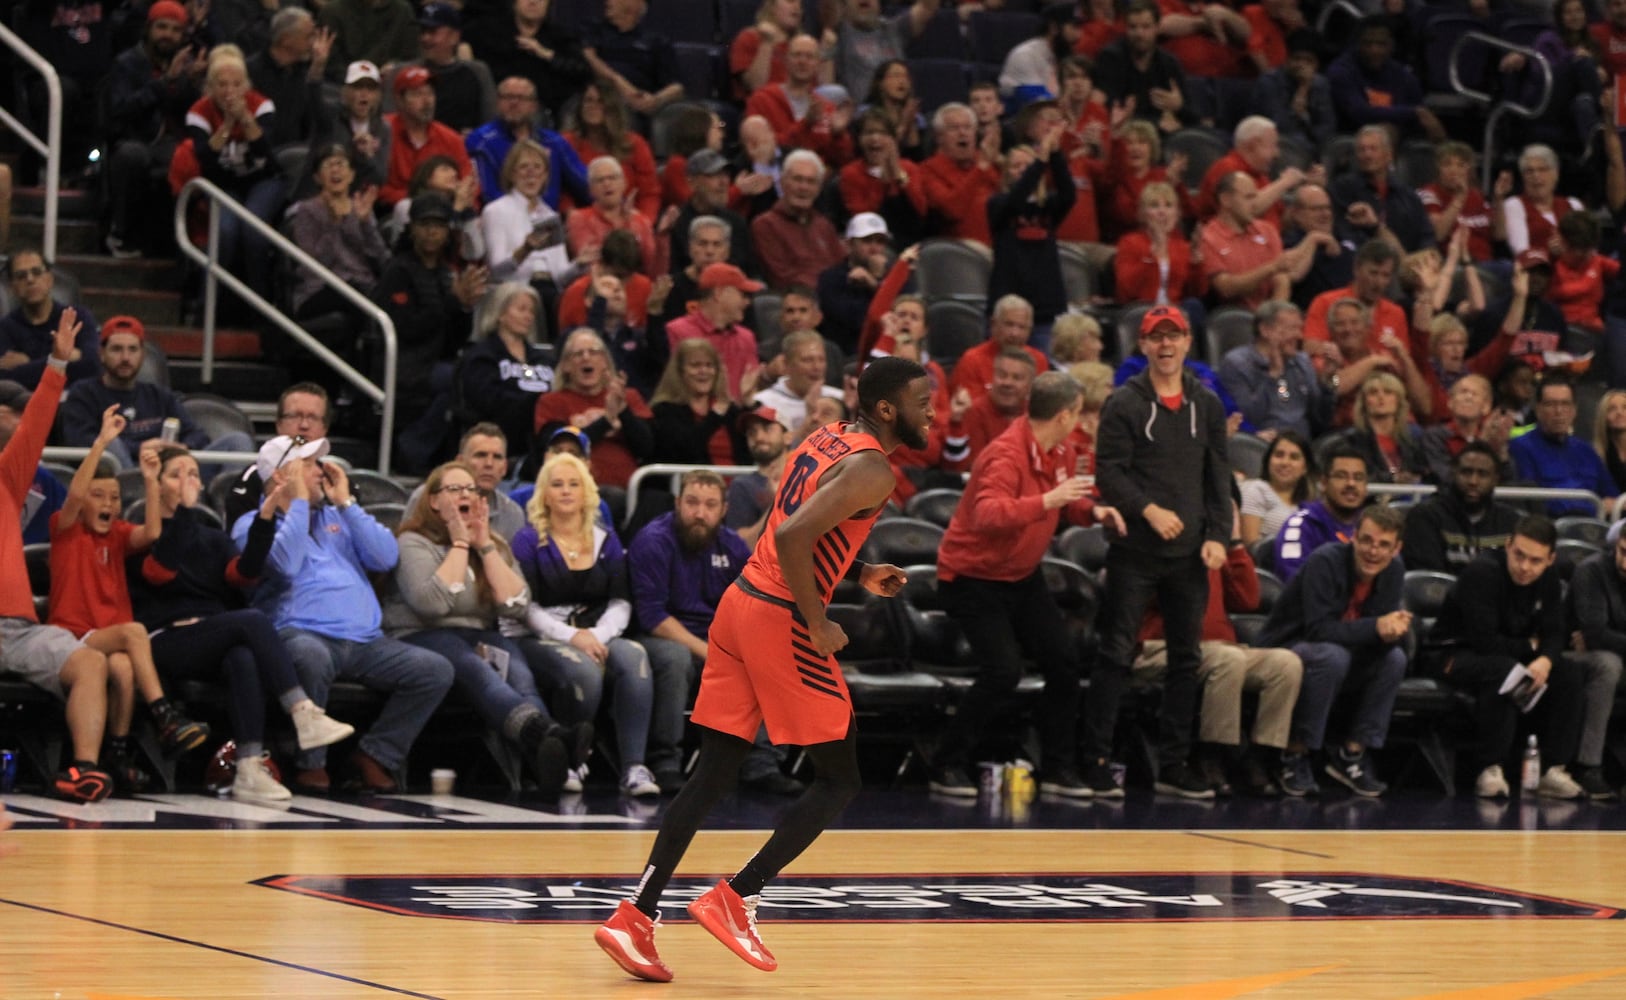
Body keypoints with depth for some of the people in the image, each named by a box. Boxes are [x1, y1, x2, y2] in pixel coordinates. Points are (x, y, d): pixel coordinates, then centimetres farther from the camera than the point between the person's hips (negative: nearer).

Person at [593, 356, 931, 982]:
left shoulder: (828, 441, 15)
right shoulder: (871, 471, -14)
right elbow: (792, 537, -26)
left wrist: (859, 575, 21)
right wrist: (819, 626, -17)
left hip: (742, 603, 9)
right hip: (782, 622, -9)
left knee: (713, 776, 9)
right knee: (838, 781, 2)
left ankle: (635, 918, 4)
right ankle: (735, 900, -3)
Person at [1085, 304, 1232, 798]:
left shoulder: (1207, 405, 11)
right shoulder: (1124, 404, -1)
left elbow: (1219, 476, 12)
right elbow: (1109, 471, -7)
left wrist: (1218, 536, 1)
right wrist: (1149, 510, -19)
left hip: (1190, 554, 4)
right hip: (1135, 552, -4)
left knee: (1186, 660, 7)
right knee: (1116, 655, -5)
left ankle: (1173, 765, 13)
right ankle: (1095, 761, -1)